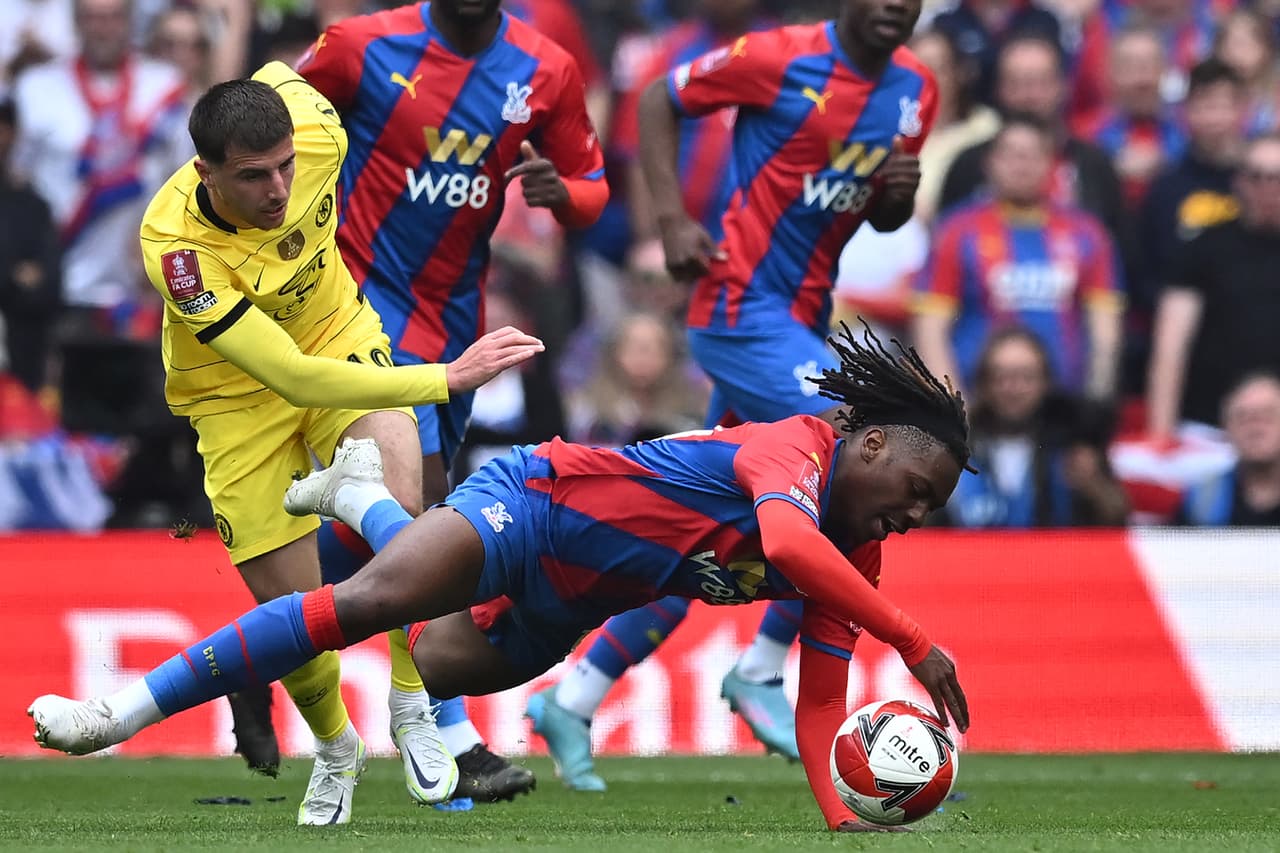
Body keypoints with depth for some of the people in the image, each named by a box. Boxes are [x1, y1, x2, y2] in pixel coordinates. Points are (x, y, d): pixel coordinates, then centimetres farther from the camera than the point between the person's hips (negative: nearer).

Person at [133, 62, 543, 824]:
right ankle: (335, 750, 30)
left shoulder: (318, 134, -26)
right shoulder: (176, 248, -37)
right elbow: (293, 379, -40)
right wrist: (448, 377, -44)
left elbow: (278, 73, 1)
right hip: (239, 398, -2)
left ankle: (411, 709, -5)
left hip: (340, 341, 2)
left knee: (399, 512, -27)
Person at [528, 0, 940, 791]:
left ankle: (572, 703, 16)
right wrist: (673, 218, -11)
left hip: (801, 325, 8)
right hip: (743, 305, -8)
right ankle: (762, 671, -4)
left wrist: (900, 192, -3)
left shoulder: (915, 89, 10)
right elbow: (658, 98, -1)